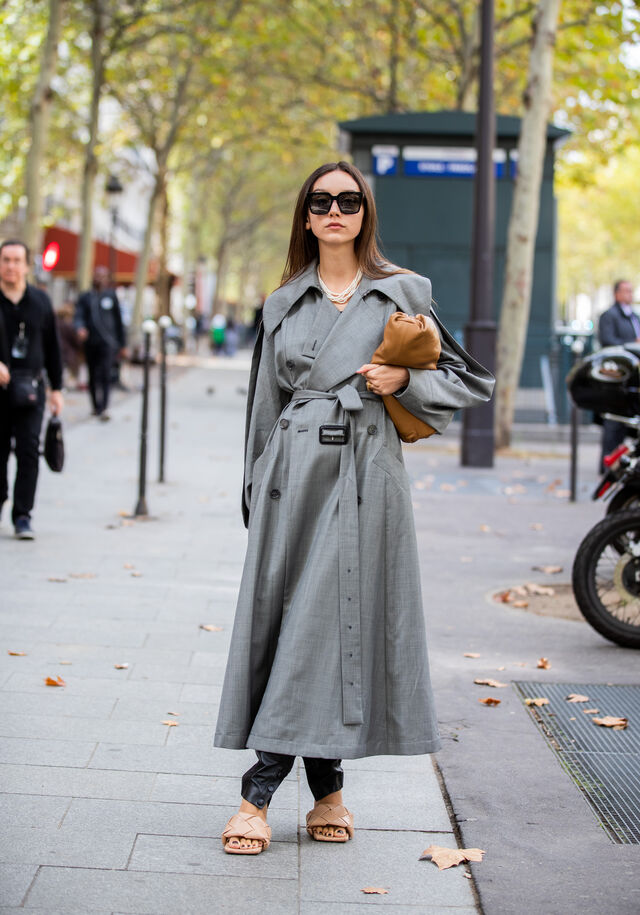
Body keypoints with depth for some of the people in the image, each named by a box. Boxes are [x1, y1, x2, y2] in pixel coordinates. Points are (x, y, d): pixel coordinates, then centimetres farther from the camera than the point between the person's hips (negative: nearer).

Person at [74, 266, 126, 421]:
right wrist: (80, 328, -24)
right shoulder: (85, 297, 11)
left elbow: (118, 320, 15)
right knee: (93, 376, 7)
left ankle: (103, 409, -24)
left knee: (105, 373, -17)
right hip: (90, 342, 2)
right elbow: (79, 316, -1)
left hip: (107, 342, -2)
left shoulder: (111, 296, 11)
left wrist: (122, 343, 14)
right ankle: (96, 406, 22)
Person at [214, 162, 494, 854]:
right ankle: (326, 790, 4)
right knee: (282, 614, -3)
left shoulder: (404, 292, 7)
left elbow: (468, 380, 9)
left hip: (365, 477, -2)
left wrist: (404, 380, -9)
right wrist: (259, 490, 14)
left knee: (338, 616, -5)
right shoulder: (283, 303, 13)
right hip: (294, 474, 2)